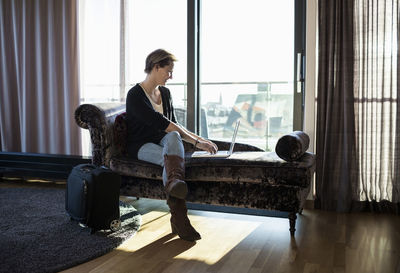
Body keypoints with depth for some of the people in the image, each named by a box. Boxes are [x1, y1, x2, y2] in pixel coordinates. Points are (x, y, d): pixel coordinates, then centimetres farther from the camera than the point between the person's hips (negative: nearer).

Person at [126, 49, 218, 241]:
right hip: (140, 146, -5)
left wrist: (199, 139, 0)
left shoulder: (165, 93, 12)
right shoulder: (135, 95, -13)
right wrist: (196, 141, -26)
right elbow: (160, 123, -23)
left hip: (162, 142, 5)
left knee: (173, 138, -34)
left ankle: (174, 182, -57)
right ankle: (179, 218, -45)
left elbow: (173, 126, 15)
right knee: (171, 158, -37)